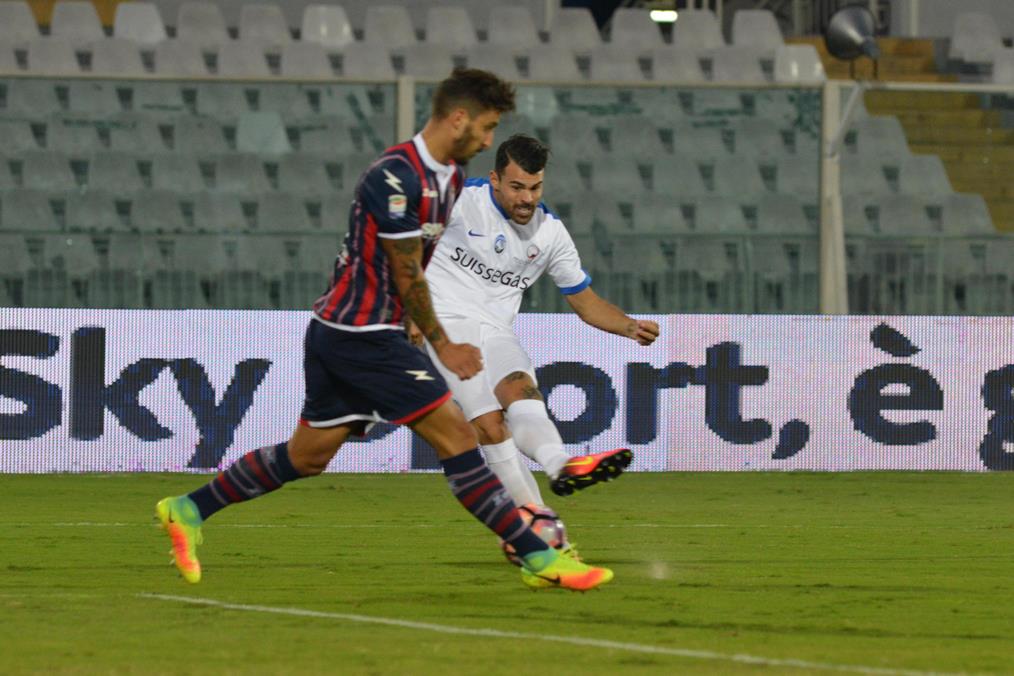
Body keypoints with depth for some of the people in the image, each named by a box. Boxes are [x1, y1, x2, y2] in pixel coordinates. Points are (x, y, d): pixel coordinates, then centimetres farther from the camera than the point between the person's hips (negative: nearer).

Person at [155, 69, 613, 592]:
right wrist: (442, 346, -7)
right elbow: (407, 275, -16)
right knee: (454, 432, -11)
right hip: (361, 333, -10)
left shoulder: (449, 176, 10)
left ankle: (188, 510, 25)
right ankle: (539, 559, -11)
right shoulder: (396, 176, -20)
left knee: (308, 455, 15)